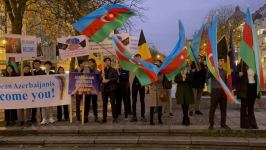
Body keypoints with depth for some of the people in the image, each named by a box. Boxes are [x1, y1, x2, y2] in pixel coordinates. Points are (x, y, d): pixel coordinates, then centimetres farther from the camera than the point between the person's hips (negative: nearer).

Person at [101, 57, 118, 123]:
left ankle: (114, 118, 3)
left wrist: (108, 80, -14)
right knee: (104, 103, 3)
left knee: (113, 103, -3)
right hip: (104, 88, 3)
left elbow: (116, 78, -7)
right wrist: (102, 80, -6)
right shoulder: (102, 70, 15)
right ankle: (104, 118, 8)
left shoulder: (113, 70, 6)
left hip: (111, 88, -3)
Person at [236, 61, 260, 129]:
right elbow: (236, 77, -6)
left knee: (251, 107, 13)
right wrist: (239, 75, -29)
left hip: (253, 88, 6)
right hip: (245, 89, -6)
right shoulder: (240, 66, -7)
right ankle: (244, 125, 10)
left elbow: (256, 77, 16)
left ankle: (252, 124, 22)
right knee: (244, 107, 2)